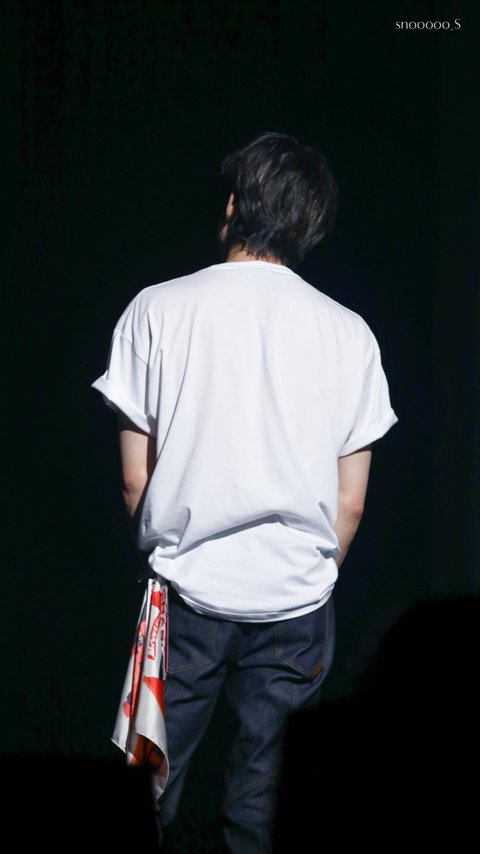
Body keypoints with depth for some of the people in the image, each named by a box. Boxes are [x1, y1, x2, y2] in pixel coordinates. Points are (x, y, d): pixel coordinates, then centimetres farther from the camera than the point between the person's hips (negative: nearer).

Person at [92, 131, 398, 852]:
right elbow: (352, 502, 0)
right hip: (297, 602, 1)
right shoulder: (348, 332, -4)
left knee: (159, 766, 16)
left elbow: (134, 478, -4)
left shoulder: (157, 309, -7)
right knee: (263, 771, 14)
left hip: (188, 588, -1)